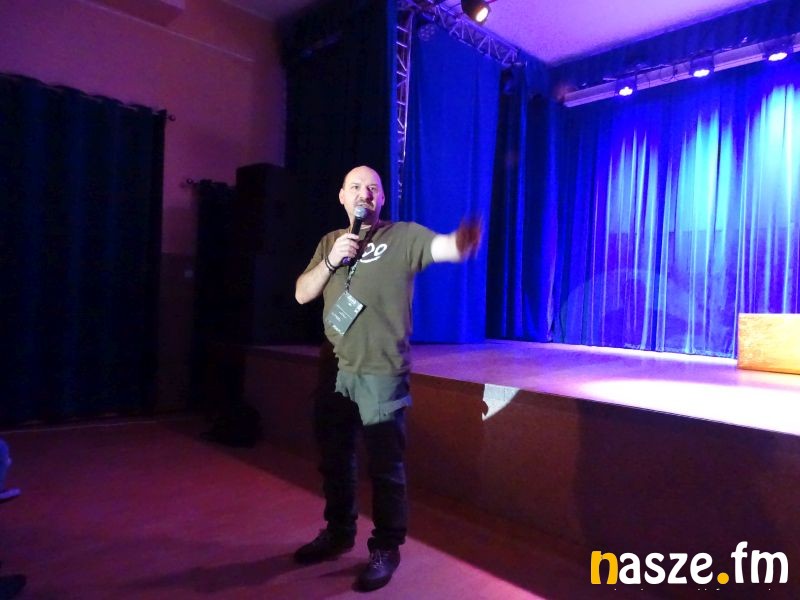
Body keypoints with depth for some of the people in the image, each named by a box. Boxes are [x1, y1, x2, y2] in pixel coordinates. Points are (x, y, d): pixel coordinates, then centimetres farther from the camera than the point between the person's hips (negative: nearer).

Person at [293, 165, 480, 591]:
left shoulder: (404, 236, -4)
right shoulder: (330, 241, 13)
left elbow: (449, 248, -20)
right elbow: (302, 295, 6)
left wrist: (465, 240, -43)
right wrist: (332, 260, -9)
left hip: (382, 374, -5)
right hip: (334, 371, 6)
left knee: (385, 467, 4)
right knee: (334, 460, 19)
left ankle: (385, 550, 23)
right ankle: (338, 533, 40)